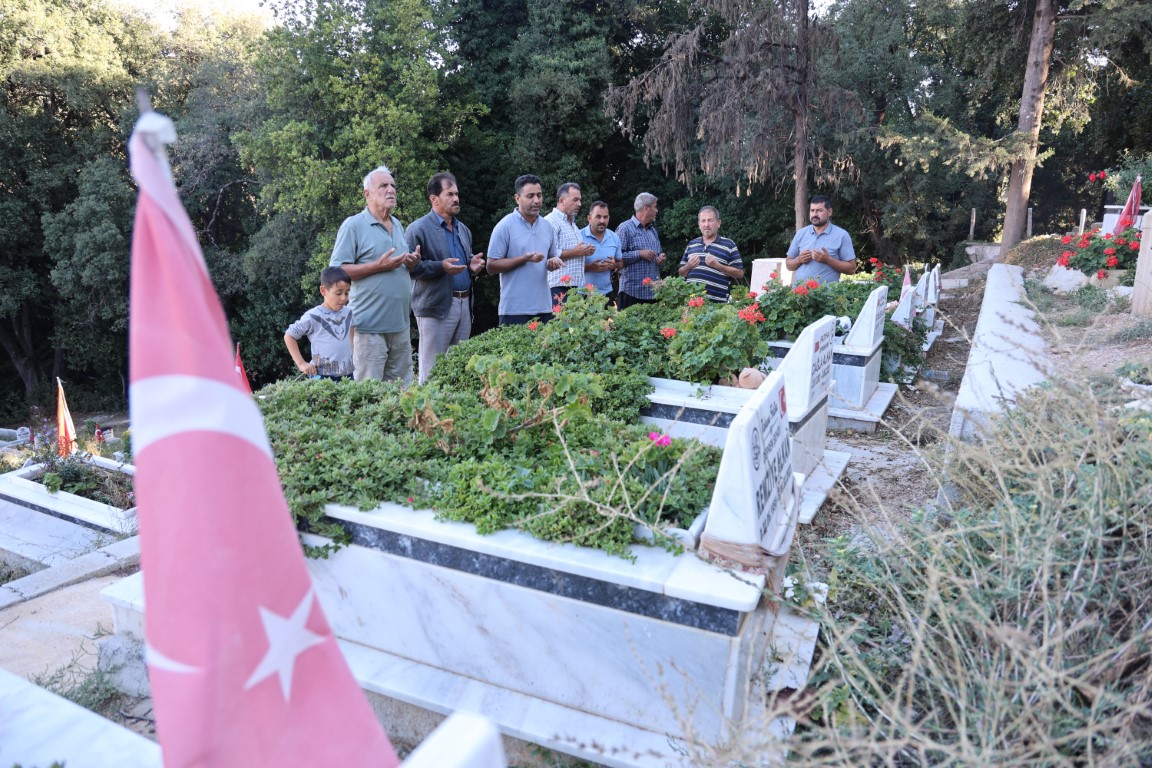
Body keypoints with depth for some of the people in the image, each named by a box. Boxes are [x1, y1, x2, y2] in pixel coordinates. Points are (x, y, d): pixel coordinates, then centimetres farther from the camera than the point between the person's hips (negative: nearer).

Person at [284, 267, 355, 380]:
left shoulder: (348, 313, 7)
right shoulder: (313, 316, -8)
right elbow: (289, 336, 1)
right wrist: (301, 363, -3)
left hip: (347, 375, 5)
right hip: (322, 377, -5)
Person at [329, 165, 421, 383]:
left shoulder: (398, 225, 16)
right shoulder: (353, 225, -6)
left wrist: (412, 263, 3)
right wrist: (378, 266, -18)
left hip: (401, 323, 7)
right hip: (371, 325, -7)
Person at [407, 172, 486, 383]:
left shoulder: (463, 229, 17)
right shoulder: (418, 229, -6)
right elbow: (410, 267, -13)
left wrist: (473, 265, 8)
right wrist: (441, 267, -22)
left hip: (464, 303, 7)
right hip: (436, 306, -7)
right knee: (432, 371, -4)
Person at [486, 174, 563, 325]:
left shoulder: (547, 226, 11)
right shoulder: (505, 226, -6)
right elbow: (491, 267, -9)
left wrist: (554, 262, -3)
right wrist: (525, 258, -18)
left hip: (544, 307, 5)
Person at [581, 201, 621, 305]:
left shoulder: (614, 238, 9)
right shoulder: (579, 237, -7)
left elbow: (620, 263, 17)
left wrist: (614, 265, -6)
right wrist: (589, 267, -23)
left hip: (607, 293, 4)